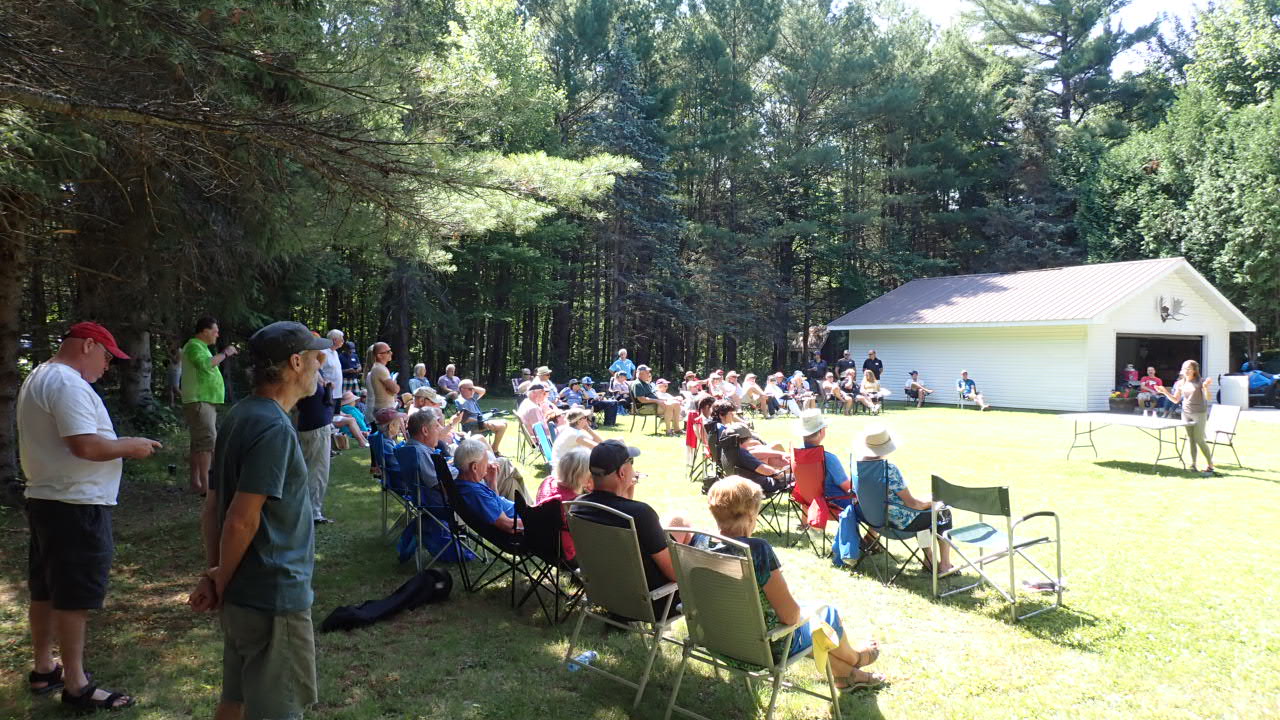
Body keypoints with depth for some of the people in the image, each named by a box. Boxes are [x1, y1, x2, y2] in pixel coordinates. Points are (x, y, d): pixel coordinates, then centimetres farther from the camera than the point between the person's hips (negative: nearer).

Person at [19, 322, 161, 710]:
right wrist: (129, 446, -12)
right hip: (76, 506, -11)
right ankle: (75, 686, 6)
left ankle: (43, 670, 31)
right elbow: (85, 445, -27)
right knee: (73, 597, -2)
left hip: (45, 500, 11)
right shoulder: (67, 383, -19)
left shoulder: (39, 378, 16)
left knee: (45, 591, 18)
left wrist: (120, 446, 11)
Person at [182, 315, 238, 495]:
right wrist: (224, 353, -18)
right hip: (199, 401, -11)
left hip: (206, 402, 11)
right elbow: (206, 364, -27)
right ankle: (205, 484, -21)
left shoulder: (201, 347, 22)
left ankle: (195, 481, 16)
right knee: (208, 440, -17)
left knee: (199, 442, 12)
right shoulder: (193, 346, -10)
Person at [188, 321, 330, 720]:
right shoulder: (274, 427, -22)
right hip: (274, 595, -9)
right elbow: (241, 521, -24)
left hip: (245, 592, 9)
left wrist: (214, 575, 7)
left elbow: (212, 509, 10)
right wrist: (221, 582, -9)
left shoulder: (240, 416, 7)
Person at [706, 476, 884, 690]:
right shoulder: (757, 550, -28)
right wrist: (799, 613, -3)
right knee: (828, 614, 21)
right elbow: (790, 614, -26)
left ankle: (846, 673, 51)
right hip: (770, 648, -6)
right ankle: (853, 658, 53)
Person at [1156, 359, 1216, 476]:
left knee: (1199, 439, -8)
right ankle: (1193, 464, 10)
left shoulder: (1200, 381, -6)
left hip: (1199, 413, -5)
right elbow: (1176, 400, 11)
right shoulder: (1181, 383, 7)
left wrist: (1206, 388, -28)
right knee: (1190, 439, 5)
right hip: (1186, 413, 5)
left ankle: (1210, 464, 3)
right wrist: (1165, 392, -2)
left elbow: (1209, 398, -12)